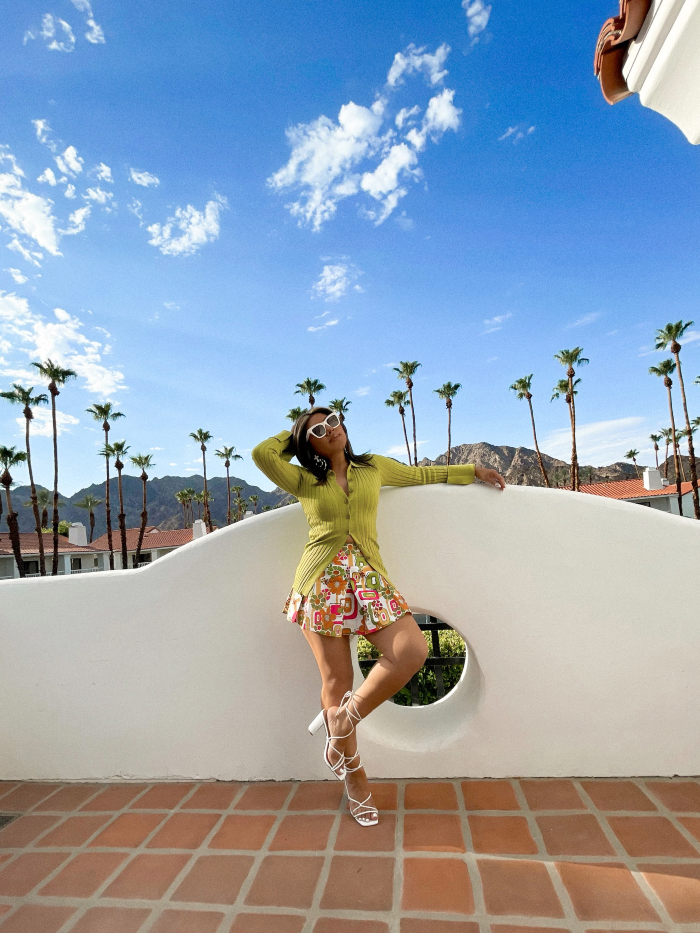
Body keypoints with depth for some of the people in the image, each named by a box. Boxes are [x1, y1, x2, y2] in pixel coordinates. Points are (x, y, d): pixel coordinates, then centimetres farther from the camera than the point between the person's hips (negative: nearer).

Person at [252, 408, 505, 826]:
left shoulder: (373, 467, 16)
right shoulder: (303, 481, 10)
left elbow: (421, 474, 27)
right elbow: (262, 453, -3)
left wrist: (473, 470, 29)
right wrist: (296, 433, 13)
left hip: (367, 576, 2)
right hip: (322, 580, -2)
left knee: (413, 651, -19)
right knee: (337, 681, 0)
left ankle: (345, 717, 3)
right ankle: (354, 777, 21)